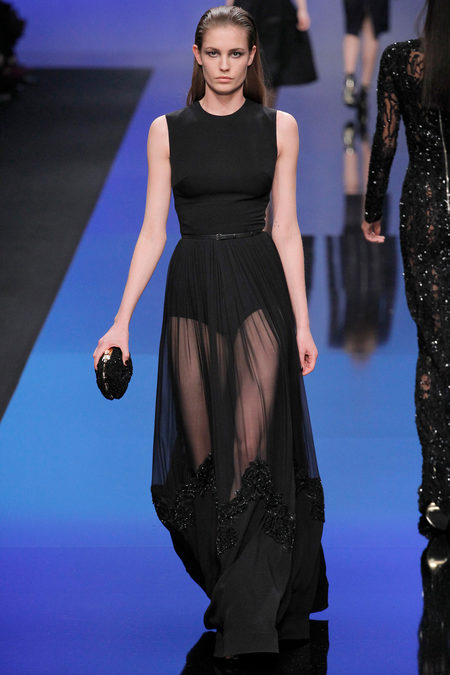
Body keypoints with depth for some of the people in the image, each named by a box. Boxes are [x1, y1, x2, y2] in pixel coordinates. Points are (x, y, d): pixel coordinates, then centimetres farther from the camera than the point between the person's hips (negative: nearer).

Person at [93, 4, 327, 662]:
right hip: (192, 293, 1)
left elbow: (286, 229, 4)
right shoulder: (169, 130, 5)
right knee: (203, 452, 5)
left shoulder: (278, 127, 4)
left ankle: (252, 614, -4)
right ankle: (227, 587, 23)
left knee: (254, 446, -9)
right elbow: (153, 229, 3)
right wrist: (122, 320, -3)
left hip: (260, 290, -1)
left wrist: (302, 321, 0)